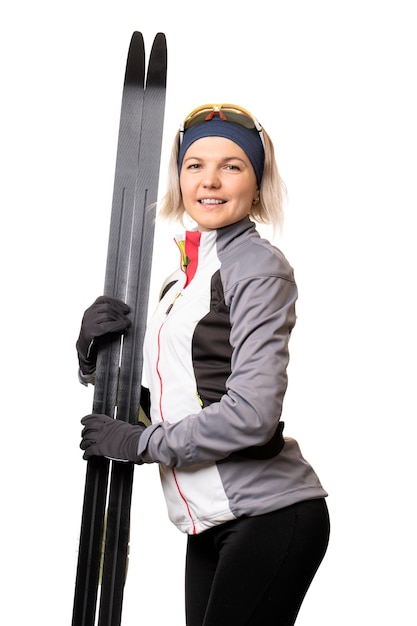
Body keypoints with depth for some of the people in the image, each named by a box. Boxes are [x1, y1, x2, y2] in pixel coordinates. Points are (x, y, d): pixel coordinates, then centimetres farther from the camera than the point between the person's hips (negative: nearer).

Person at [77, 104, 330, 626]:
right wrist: (94, 354, -3)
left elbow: (252, 415, -19)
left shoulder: (259, 266, -9)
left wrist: (139, 441, -10)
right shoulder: (181, 280, 15)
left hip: (270, 516, -7)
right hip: (210, 527, 7)